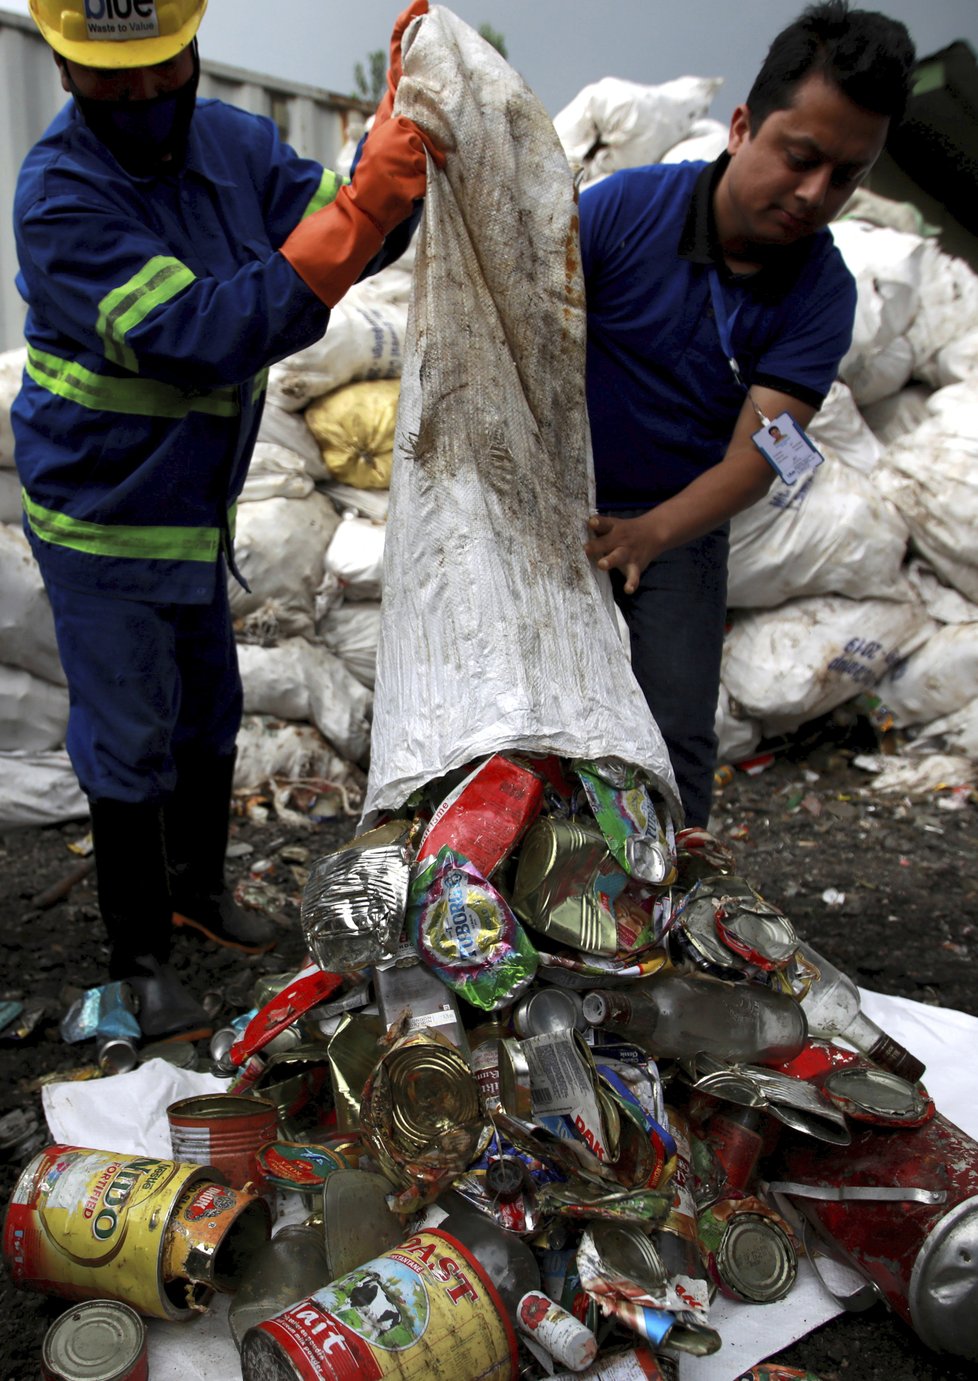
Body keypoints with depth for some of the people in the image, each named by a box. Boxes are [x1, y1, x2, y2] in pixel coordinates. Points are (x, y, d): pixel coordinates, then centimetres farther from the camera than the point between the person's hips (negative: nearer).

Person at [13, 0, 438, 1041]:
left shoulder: (232, 143, -3)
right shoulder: (60, 201, -25)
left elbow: (351, 237, -10)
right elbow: (211, 338, -35)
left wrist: (401, 132, -27)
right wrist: (356, 211, -40)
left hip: (193, 507, 7)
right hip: (100, 523, -7)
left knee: (209, 711, 18)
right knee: (130, 741, 2)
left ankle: (197, 887, 42)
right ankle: (140, 956, 22)